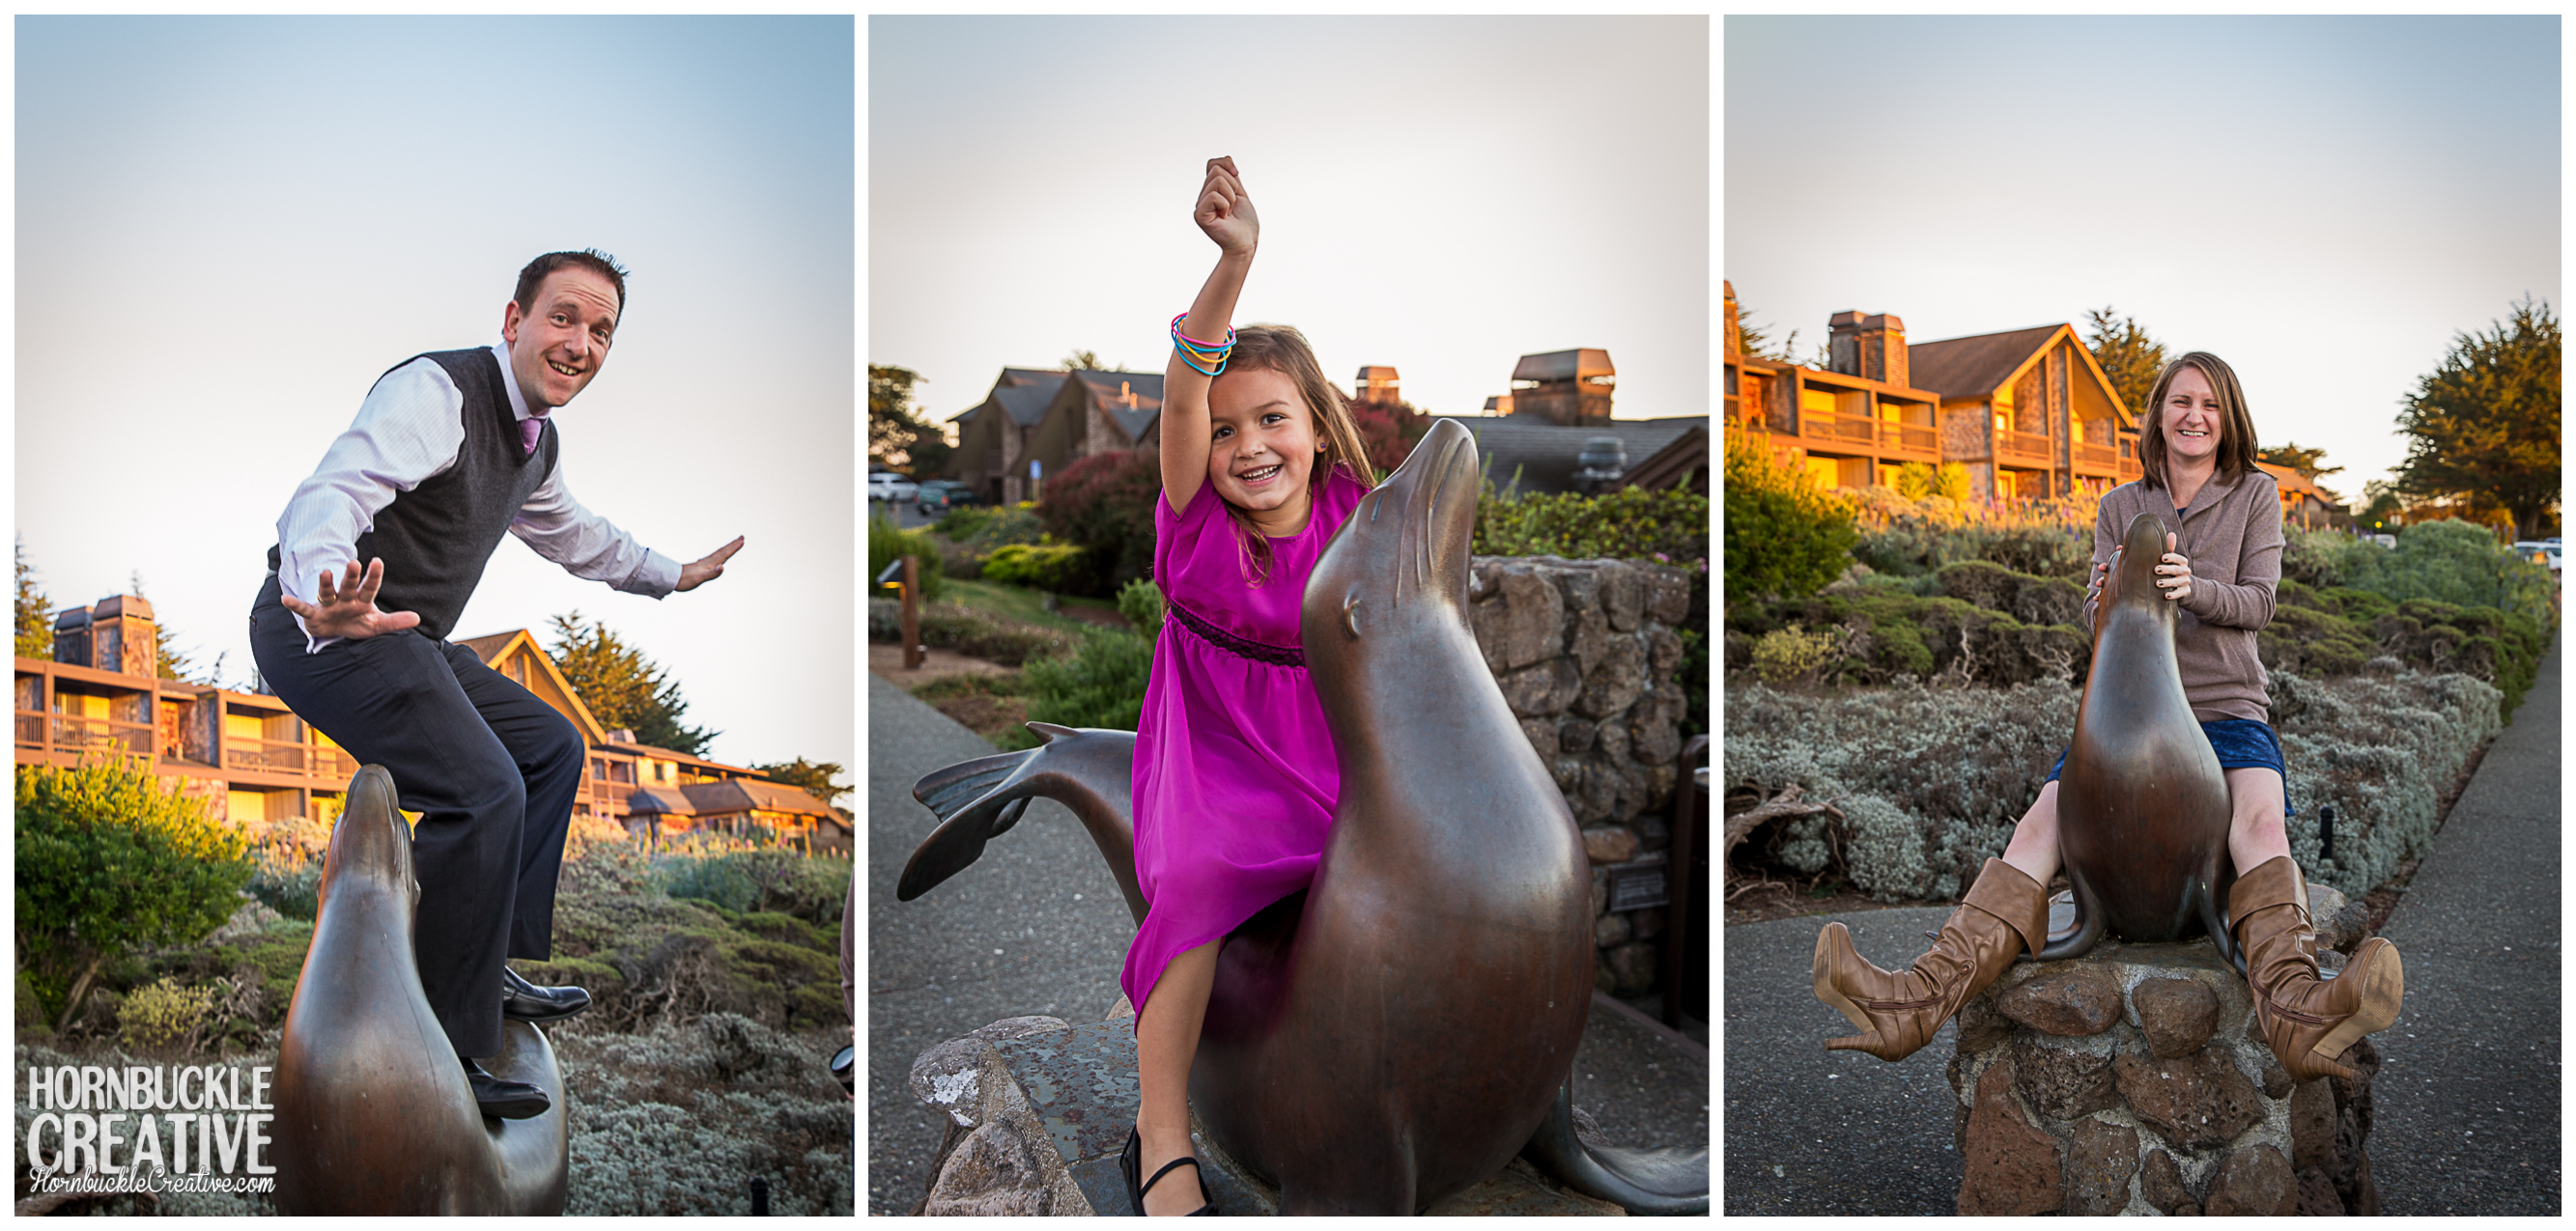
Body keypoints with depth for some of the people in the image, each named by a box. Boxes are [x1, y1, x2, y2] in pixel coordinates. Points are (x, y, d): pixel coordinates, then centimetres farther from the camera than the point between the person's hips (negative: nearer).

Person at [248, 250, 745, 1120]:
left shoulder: (536, 440, 11)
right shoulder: (437, 391, -20)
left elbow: (570, 531, 34)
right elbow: (333, 493, -36)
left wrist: (674, 575, 41)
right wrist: (334, 610, -56)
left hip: (402, 635, 10)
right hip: (322, 626, -10)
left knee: (551, 748, 16)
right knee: (481, 789, -24)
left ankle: (488, 970, 23)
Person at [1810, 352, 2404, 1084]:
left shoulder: (2255, 496, 8)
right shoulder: (2120, 507, 13)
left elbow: (2258, 604, -2)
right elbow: (2093, 617, 9)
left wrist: (2191, 588, -25)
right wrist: (2114, 596, -17)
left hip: (2227, 710, -1)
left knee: (2261, 822, -34)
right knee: (2040, 827, -22)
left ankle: (2291, 1008, -59)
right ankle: (1923, 999, -39)